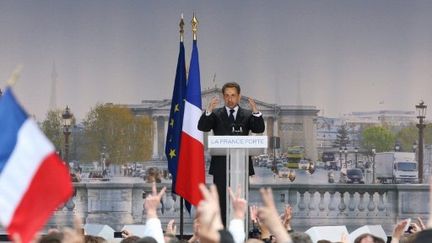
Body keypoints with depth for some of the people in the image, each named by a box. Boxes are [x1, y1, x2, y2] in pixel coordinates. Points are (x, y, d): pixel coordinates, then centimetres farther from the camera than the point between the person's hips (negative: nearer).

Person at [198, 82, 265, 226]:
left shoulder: (247, 115, 10)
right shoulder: (215, 114, 8)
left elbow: (259, 129, -6)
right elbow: (202, 127, -8)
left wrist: (255, 111, -23)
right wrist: (209, 111, -25)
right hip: (221, 166, 0)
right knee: (221, 201, 2)